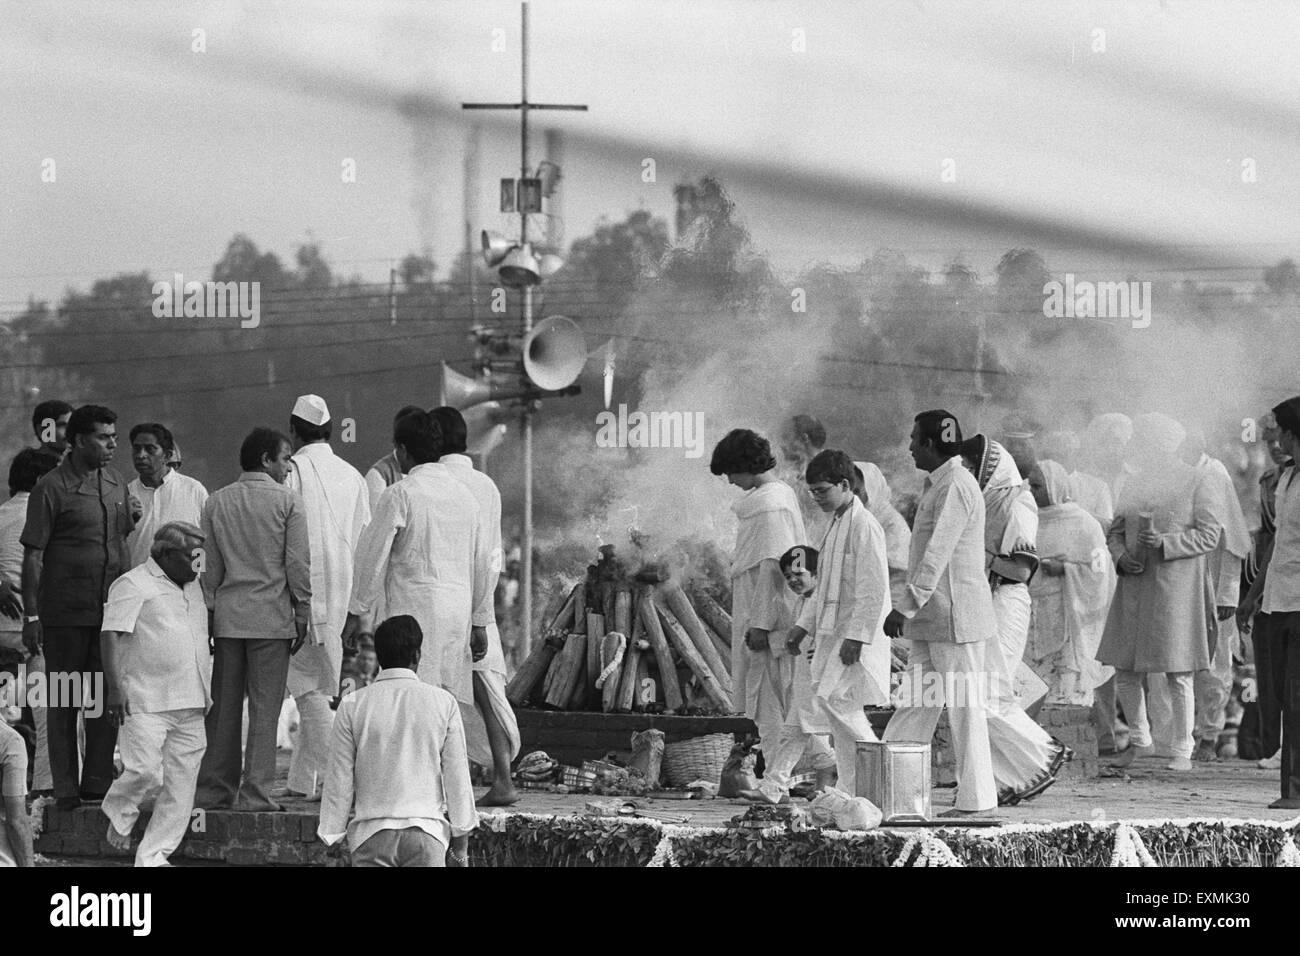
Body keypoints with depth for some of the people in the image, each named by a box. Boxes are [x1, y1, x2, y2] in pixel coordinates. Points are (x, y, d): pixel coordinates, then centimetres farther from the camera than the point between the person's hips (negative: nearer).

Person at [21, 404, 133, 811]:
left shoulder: (117, 487, 11)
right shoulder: (52, 488, -7)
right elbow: (33, 554, -7)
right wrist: (31, 614, -12)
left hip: (109, 610, 5)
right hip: (64, 613, -5)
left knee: (106, 700, 5)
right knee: (63, 702, 3)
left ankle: (98, 782, 13)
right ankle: (65, 789, 7)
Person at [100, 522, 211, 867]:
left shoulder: (193, 587, 19)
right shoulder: (133, 585, -5)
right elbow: (111, 636, -11)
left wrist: (208, 692, 26)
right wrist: (115, 688, -19)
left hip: (190, 707, 7)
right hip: (146, 702, -7)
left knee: (181, 784, 2)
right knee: (145, 770, -16)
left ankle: (153, 856, 8)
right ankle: (118, 811, 15)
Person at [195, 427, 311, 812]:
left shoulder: (216, 502, 8)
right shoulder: (287, 501, -4)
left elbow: (208, 565, 9)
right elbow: (298, 563, -5)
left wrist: (208, 614, 14)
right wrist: (302, 615, 3)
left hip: (227, 617, 4)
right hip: (272, 617, -4)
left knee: (223, 707, 9)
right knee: (265, 707, -2)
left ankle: (214, 790, 11)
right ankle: (255, 792, -5)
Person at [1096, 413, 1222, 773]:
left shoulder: (1194, 484, -4)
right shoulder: (1134, 484, 12)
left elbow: (1209, 534, -7)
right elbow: (1115, 531, 16)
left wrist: (1165, 542, -18)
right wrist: (1121, 556, -5)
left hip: (1176, 589, -5)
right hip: (1135, 587, 5)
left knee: (1178, 675, -1)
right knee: (1125, 672, 5)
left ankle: (1183, 750, 7)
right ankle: (1140, 740, 22)